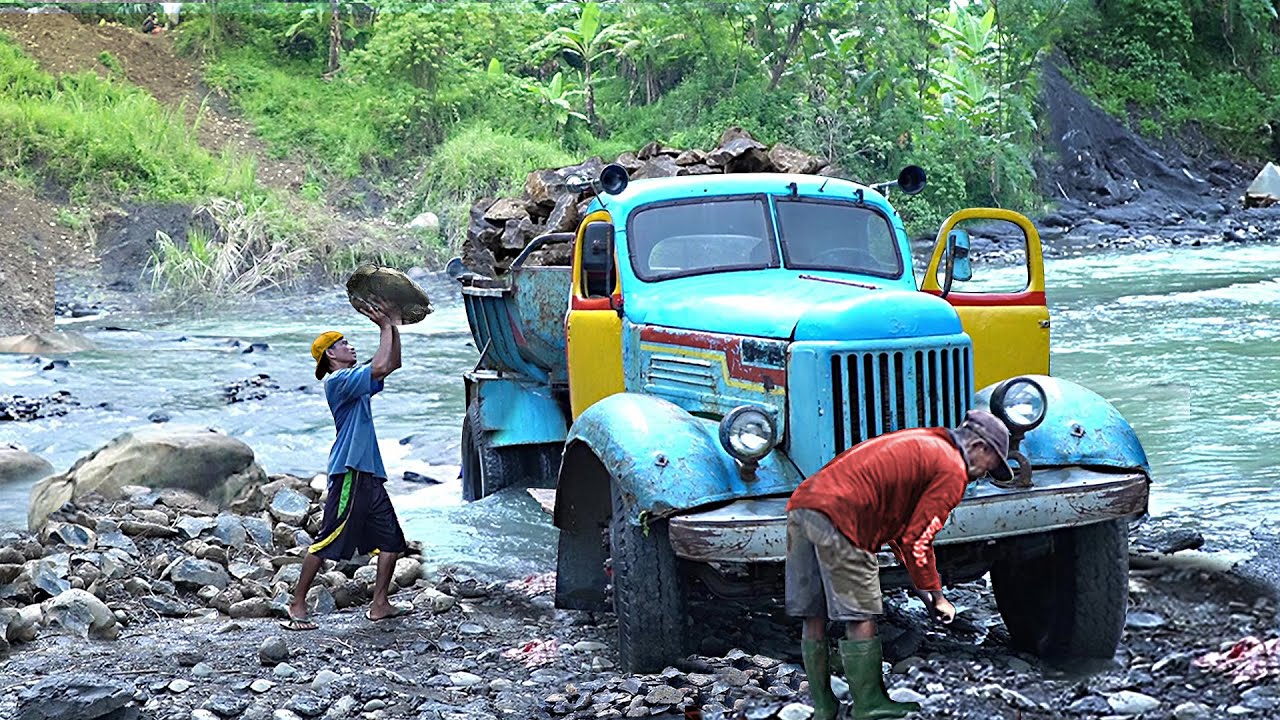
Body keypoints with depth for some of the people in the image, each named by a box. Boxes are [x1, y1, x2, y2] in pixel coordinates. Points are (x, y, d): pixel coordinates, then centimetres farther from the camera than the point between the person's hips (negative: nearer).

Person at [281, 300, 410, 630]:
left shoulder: (356, 381, 20)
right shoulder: (338, 381, -8)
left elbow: (392, 365, 27)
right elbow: (379, 368, -20)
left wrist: (393, 327, 16)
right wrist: (385, 327, -9)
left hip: (369, 473, 10)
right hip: (349, 471, -10)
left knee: (391, 540, 9)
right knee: (328, 540, -9)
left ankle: (379, 604, 13)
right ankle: (297, 605, -5)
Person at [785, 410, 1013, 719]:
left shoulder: (919, 443, 30)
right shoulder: (953, 471, 2)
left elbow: (896, 523, 34)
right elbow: (916, 539, -2)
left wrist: (927, 586, 34)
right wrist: (935, 596, 10)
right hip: (837, 516, -9)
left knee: (814, 615, 12)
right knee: (860, 616, -1)